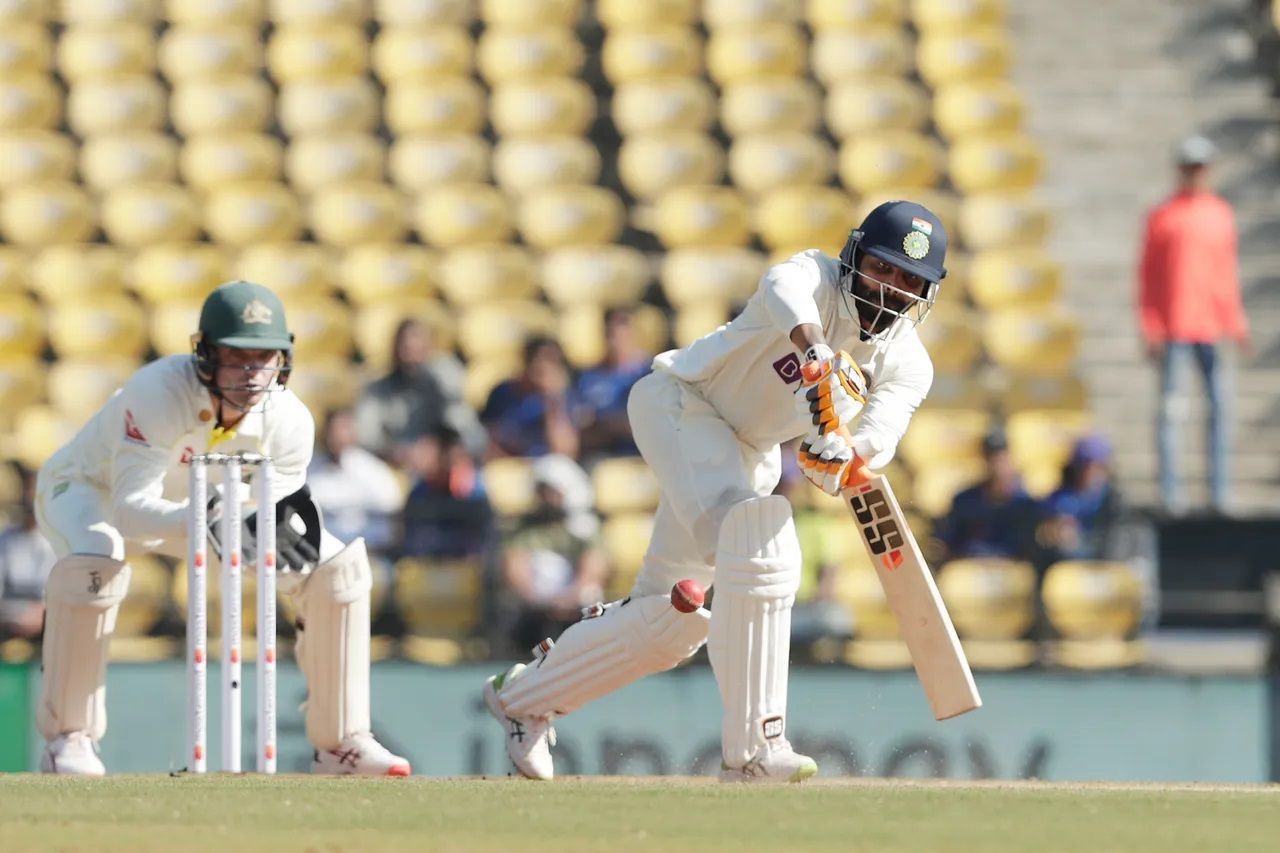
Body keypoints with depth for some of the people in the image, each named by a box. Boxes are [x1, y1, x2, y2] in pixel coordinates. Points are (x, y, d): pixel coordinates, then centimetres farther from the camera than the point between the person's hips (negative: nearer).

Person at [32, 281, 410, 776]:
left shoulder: (288, 421, -23)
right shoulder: (159, 393, -38)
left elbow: (275, 514, -18)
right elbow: (130, 509, -43)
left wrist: (282, 529, -44)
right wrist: (199, 521, -62)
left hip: (199, 505, 5)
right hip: (92, 489, -5)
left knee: (339, 566, -8)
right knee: (95, 559, -41)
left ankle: (341, 742, 2)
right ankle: (67, 739, -26)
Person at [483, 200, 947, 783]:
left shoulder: (906, 366, -8)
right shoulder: (817, 278, -23)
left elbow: (880, 435, -28)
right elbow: (784, 287, -49)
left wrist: (840, 459, -52)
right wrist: (813, 348, -70)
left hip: (750, 457, 8)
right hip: (680, 406, -8)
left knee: (671, 618, 8)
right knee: (760, 546, -30)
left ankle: (524, 696, 30)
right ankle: (752, 748, -32)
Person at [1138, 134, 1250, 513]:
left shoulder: (1221, 214, 12)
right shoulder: (1163, 216, -1)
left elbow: (1228, 271, 17)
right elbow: (1147, 274, -1)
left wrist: (1236, 325, 12)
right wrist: (1151, 330, -6)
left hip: (1212, 325, 4)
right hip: (1174, 328, -4)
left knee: (1219, 405, 1)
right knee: (1169, 407, -3)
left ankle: (1218, 491, 5)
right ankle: (1170, 491, -1)